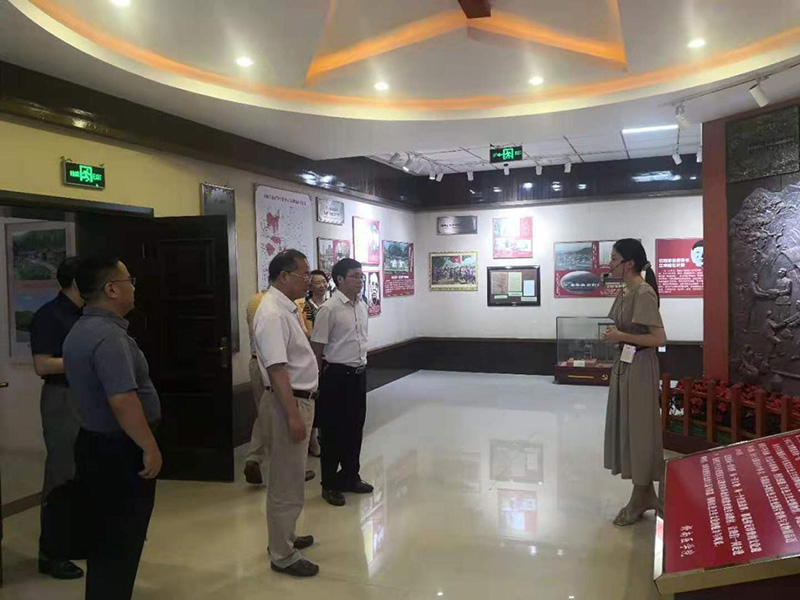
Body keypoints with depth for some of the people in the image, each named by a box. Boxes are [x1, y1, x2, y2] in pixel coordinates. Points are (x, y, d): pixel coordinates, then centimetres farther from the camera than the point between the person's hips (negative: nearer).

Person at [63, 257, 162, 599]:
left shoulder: (80, 331, 9)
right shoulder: (108, 335, -24)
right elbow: (122, 401, -32)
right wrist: (150, 447, -22)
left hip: (94, 444, 10)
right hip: (119, 451, -10)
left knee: (104, 539, 21)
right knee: (121, 542, 5)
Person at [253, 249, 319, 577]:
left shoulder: (286, 307, 10)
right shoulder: (272, 313, -20)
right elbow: (276, 368, -25)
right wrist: (293, 415, -26)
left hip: (299, 399, 10)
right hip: (287, 403, -10)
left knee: (289, 476, 22)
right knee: (286, 482, 1)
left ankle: (285, 536, 38)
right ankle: (283, 556, 14)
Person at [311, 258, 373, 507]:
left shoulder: (362, 306, 7)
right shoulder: (329, 309, -16)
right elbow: (317, 347, -12)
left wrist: (361, 365, 16)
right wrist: (319, 377, -6)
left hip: (359, 373, 7)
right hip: (337, 375, -7)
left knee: (355, 426, 15)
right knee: (333, 430, 4)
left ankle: (350, 476, 31)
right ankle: (329, 484, 17)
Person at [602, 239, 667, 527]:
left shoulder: (644, 293, -18)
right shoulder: (624, 292, 9)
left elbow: (659, 338, -22)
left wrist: (622, 337, -18)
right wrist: (613, 333, 3)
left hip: (639, 367, -9)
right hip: (623, 365, 10)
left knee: (639, 428, 2)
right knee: (626, 426, 14)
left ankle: (639, 499, 17)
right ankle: (647, 494, 28)